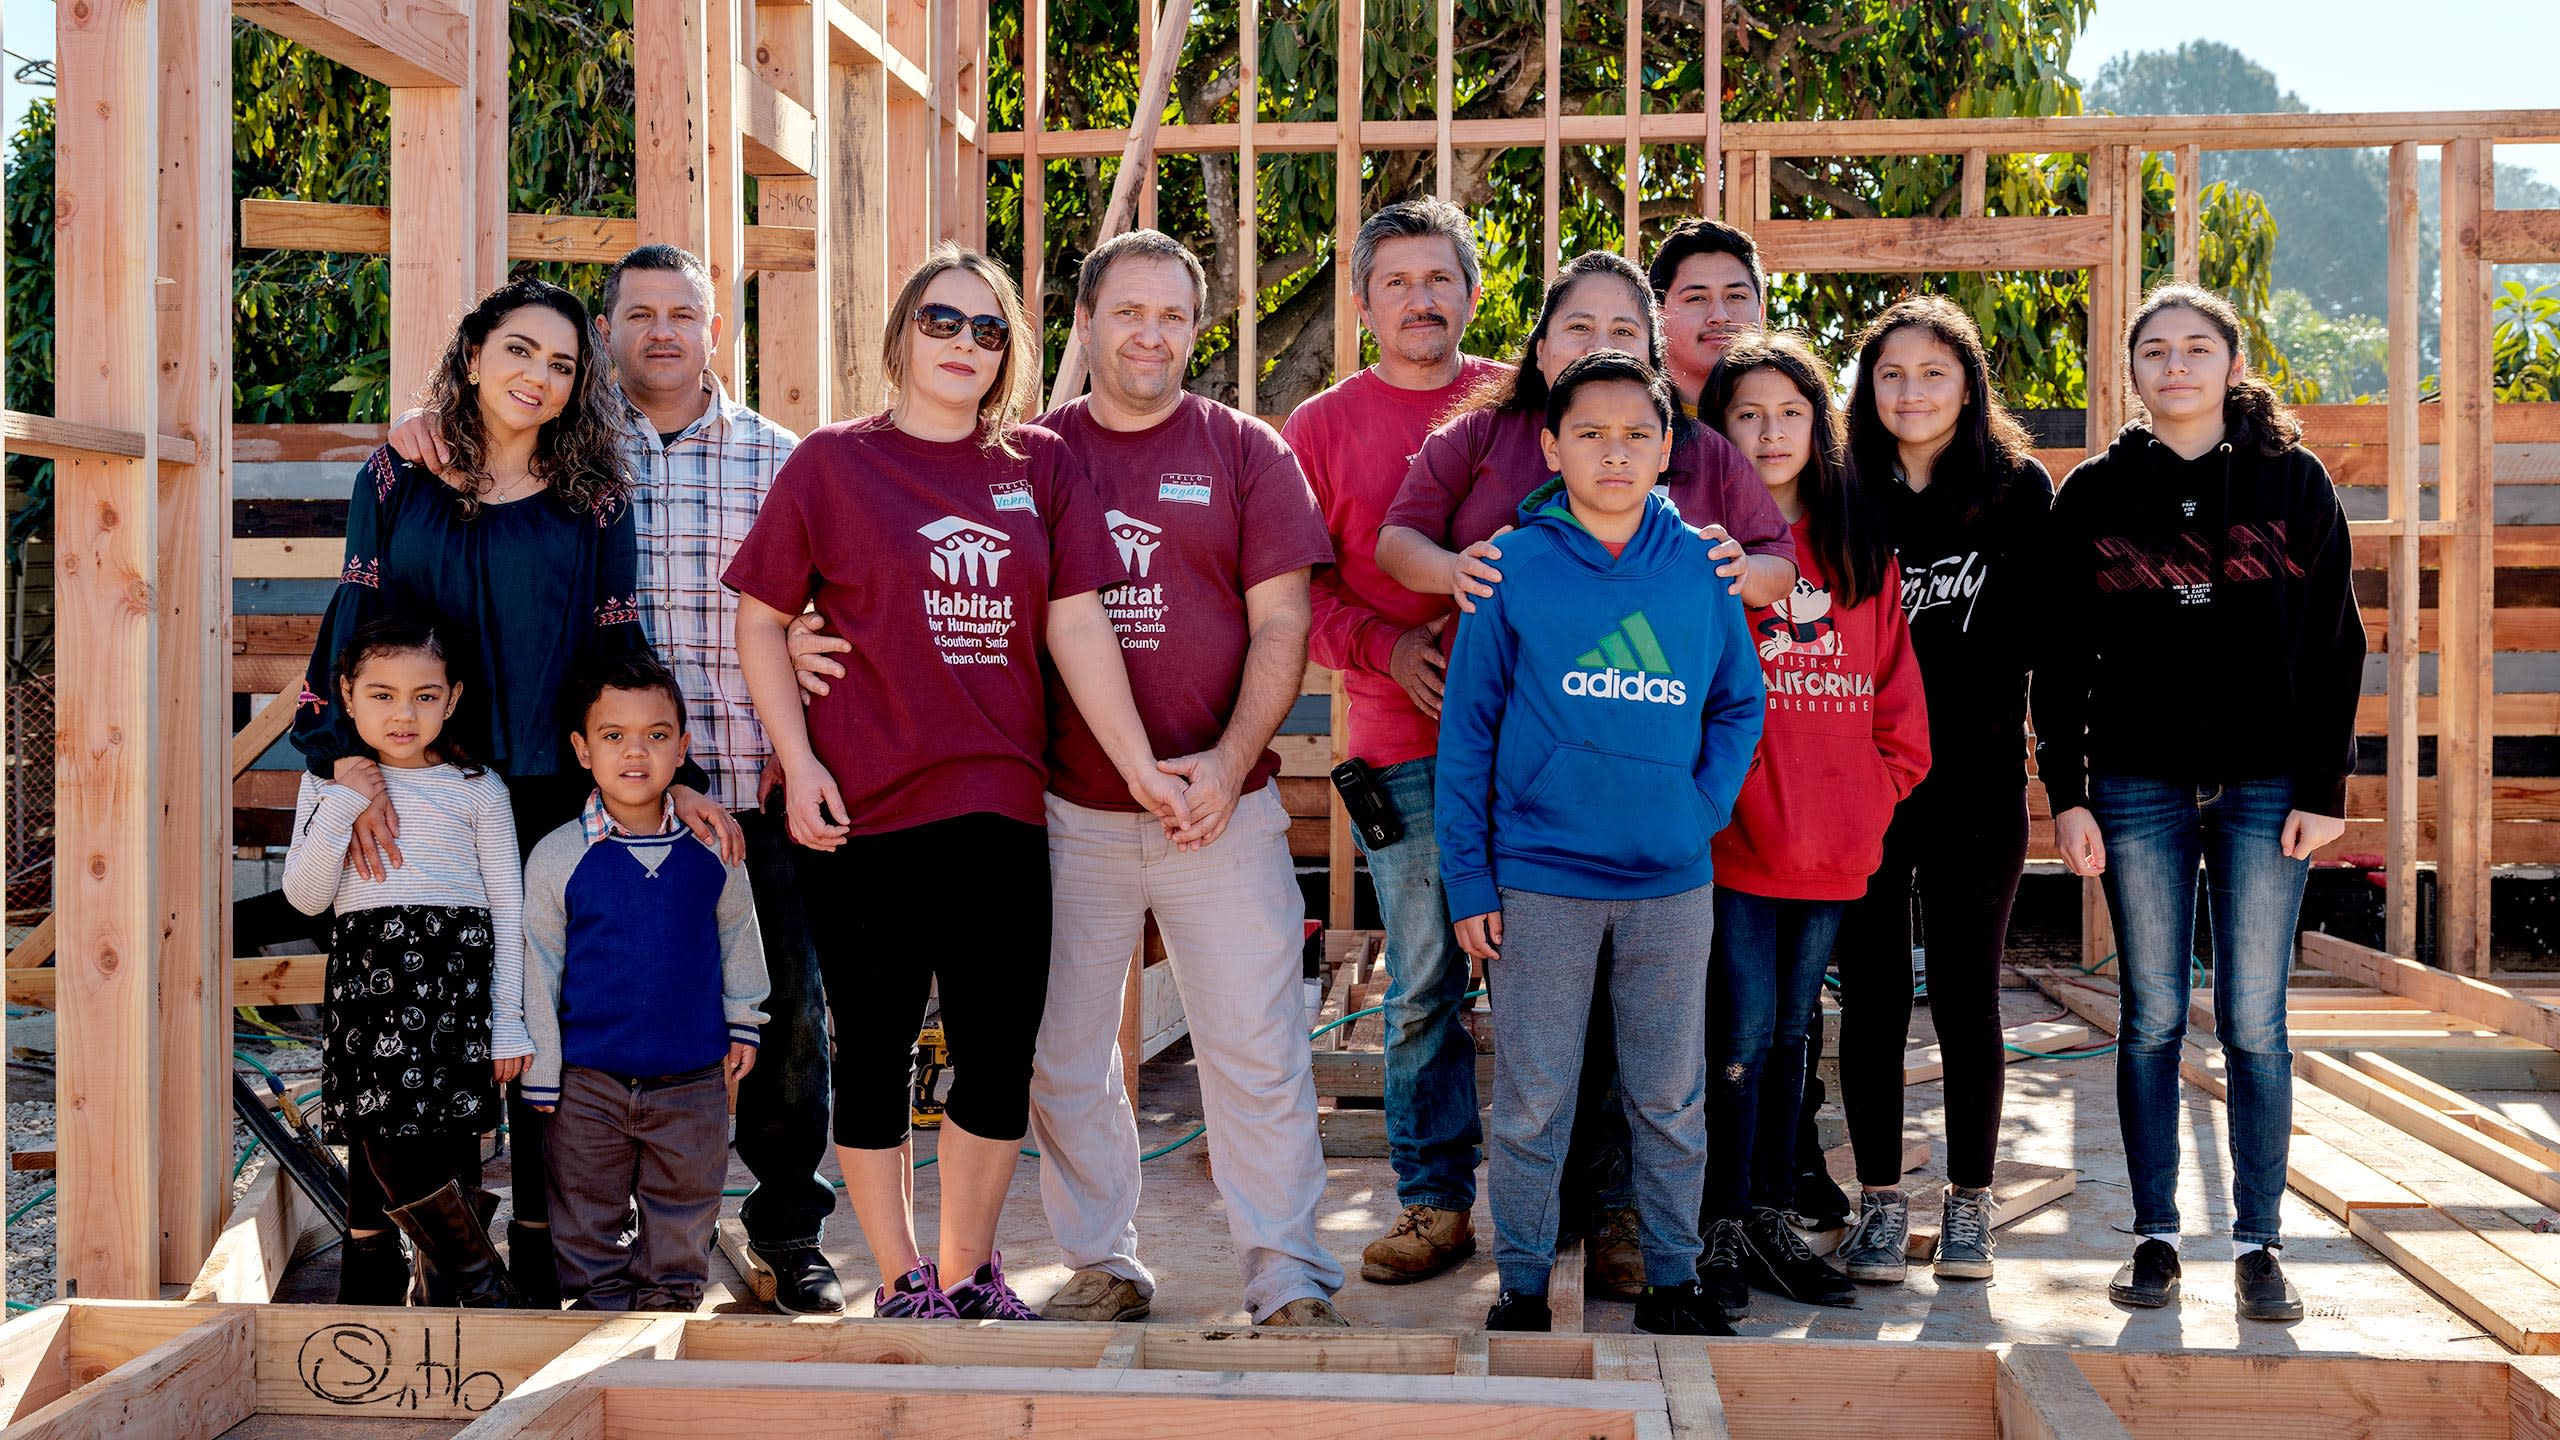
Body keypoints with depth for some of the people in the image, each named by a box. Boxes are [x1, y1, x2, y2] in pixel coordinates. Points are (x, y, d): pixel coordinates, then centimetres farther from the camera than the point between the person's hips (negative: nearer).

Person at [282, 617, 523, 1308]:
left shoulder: (476, 789, 5)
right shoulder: (330, 784, 10)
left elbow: (508, 909, 5)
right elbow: (304, 897, 4)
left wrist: (509, 1022, 1)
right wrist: (340, 808, -9)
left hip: (458, 975, -1)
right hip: (367, 975, 1)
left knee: (448, 1143, -5)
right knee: (376, 1140, -4)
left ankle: (441, 1288, 9)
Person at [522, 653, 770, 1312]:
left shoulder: (712, 851, -3)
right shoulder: (557, 856, -7)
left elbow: (738, 937, 13)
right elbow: (539, 968, -1)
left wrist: (743, 1022, 14)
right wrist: (541, 1071, -1)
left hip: (693, 1077, 1)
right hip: (589, 1078, -1)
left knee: (685, 1205, 12)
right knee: (588, 1208, 10)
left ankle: (669, 1295, 30)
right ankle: (598, 1297, 26)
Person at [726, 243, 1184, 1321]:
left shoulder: (1042, 465, 8)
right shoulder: (832, 463, 2)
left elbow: (1076, 625, 5)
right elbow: (761, 620, 4)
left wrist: (1139, 766, -2)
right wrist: (798, 762, -6)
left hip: (1000, 806, 2)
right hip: (861, 812, -2)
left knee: (1001, 1058, 5)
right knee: (875, 1055, 6)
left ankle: (971, 1274, 23)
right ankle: (902, 1283, 22)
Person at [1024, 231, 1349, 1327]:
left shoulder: (1244, 452, 4)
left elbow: (1281, 623, 0)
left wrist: (1232, 759, -12)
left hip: (1221, 804, -1)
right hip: (1067, 812, 2)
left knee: (1257, 1049, 1)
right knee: (1065, 1057, 8)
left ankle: (1289, 1278, 11)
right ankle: (1102, 1266, 22)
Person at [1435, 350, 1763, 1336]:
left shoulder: (1701, 569, 2)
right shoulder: (1513, 569, -4)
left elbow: (1740, 703, 11)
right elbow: (1467, 730, -2)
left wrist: (1705, 808, -5)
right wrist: (1468, 879, -5)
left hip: (1673, 883, 2)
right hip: (1539, 882, -2)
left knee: (1673, 1102, 12)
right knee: (1531, 1104, 6)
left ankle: (1674, 1280, 26)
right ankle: (1523, 1287, 20)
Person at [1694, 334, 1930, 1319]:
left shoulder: (1861, 546, 12)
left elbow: (1897, 696, 14)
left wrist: (1876, 791, 4)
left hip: (1835, 843, 5)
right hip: (1734, 838, -4)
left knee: (1790, 1033, 13)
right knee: (1741, 1034, -4)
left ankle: (1772, 1226, 21)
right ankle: (1725, 1234, 6)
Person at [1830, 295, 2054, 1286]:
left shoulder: (2020, 491, 1)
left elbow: (2037, 635, -1)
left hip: (1977, 784, -1)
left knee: (1967, 997, 6)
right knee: (1871, 999, 5)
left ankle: (1969, 1205, 18)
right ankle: (1881, 1202, 16)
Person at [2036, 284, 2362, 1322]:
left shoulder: (2294, 483, 4)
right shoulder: (2094, 493, 5)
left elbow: (2336, 644, 4)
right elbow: (2063, 654, 5)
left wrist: (2324, 788, -3)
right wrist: (2066, 794, -2)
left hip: (2265, 787, -1)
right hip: (2138, 789, 1)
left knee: (2253, 1022, 1)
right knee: (2153, 1020, 4)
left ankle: (2258, 1246, 9)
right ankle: (2155, 1237, 12)